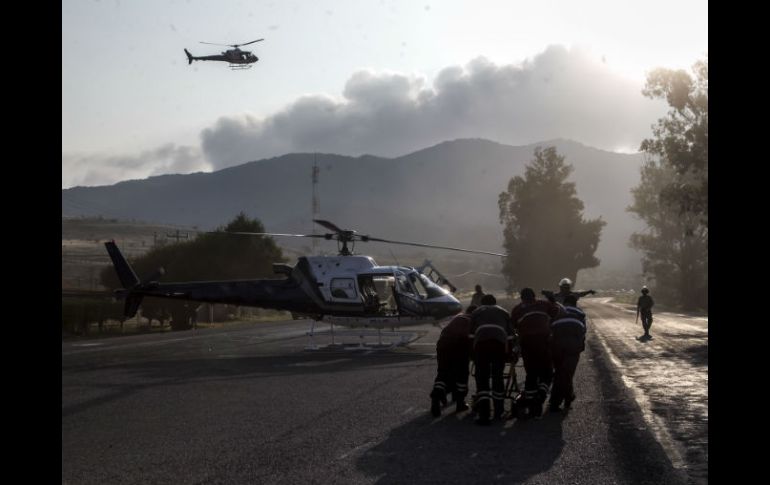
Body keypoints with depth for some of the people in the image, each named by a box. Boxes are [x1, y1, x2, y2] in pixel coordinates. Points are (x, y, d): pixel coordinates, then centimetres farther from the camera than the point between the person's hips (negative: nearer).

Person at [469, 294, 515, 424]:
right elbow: (510, 335, 23)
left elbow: (471, 335, 20)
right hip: (500, 343, 1)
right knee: (498, 377, 16)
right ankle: (499, 412, 23)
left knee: (482, 378, 1)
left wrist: (473, 355, 28)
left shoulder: (476, 312, 29)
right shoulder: (503, 312, 32)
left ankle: (483, 415, -9)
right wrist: (509, 351, 33)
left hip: (481, 343, -1)